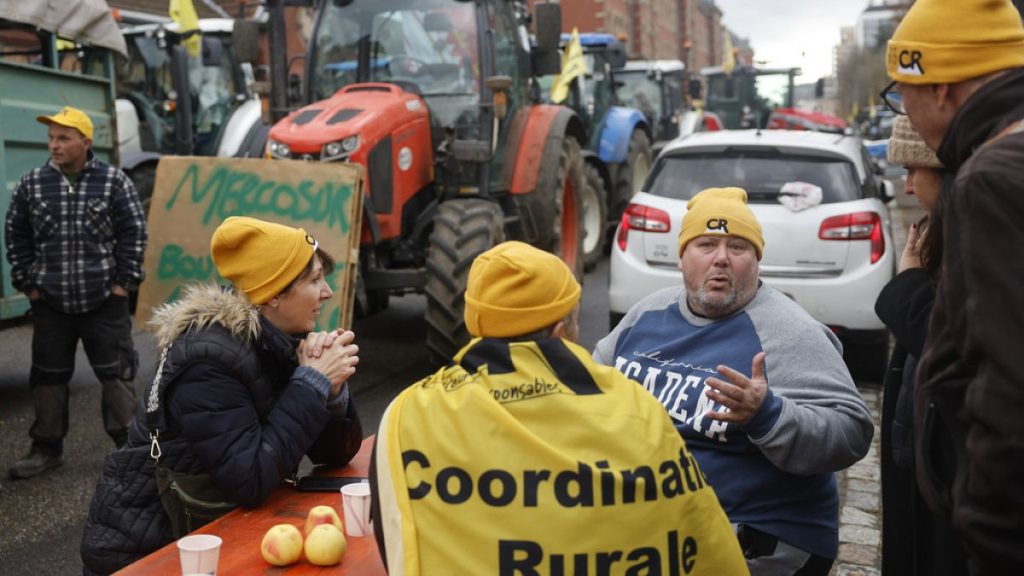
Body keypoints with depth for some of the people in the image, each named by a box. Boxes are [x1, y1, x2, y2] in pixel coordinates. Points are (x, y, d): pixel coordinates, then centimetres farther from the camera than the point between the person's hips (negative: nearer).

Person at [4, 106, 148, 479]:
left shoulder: (113, 181, -4)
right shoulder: (31, 184, 3)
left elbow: (134, 232, -2)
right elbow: (17, 236, 10)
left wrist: (124, 281, -5)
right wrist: (27, 283, 5)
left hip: (104, 302, -3)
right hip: (50, 304, 3)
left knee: (116, 373, 3)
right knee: (47, 376, 12)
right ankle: (47, 448, 26)